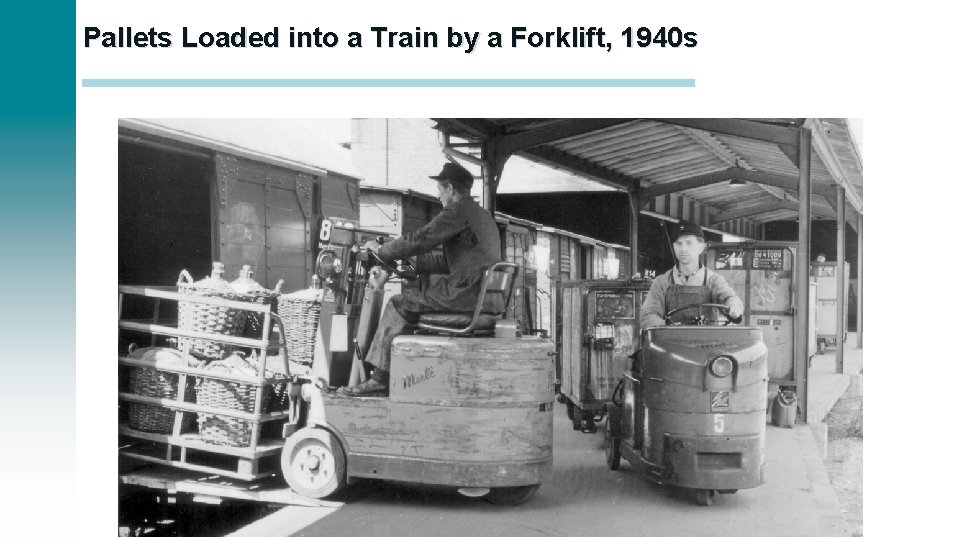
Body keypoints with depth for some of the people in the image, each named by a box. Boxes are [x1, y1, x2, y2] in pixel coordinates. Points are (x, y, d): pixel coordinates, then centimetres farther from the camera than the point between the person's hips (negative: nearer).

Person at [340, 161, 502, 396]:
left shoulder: (457, 212, -8)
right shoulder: (483, 215, 23)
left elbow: (418, 241, -12)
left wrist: (381, 251, 3)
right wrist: (412, 264, 24)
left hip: (465, 294, -10)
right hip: (483, 297, 10)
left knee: (399, 305, -3)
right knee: (412, 299, 20)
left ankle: (380, 379, -2)